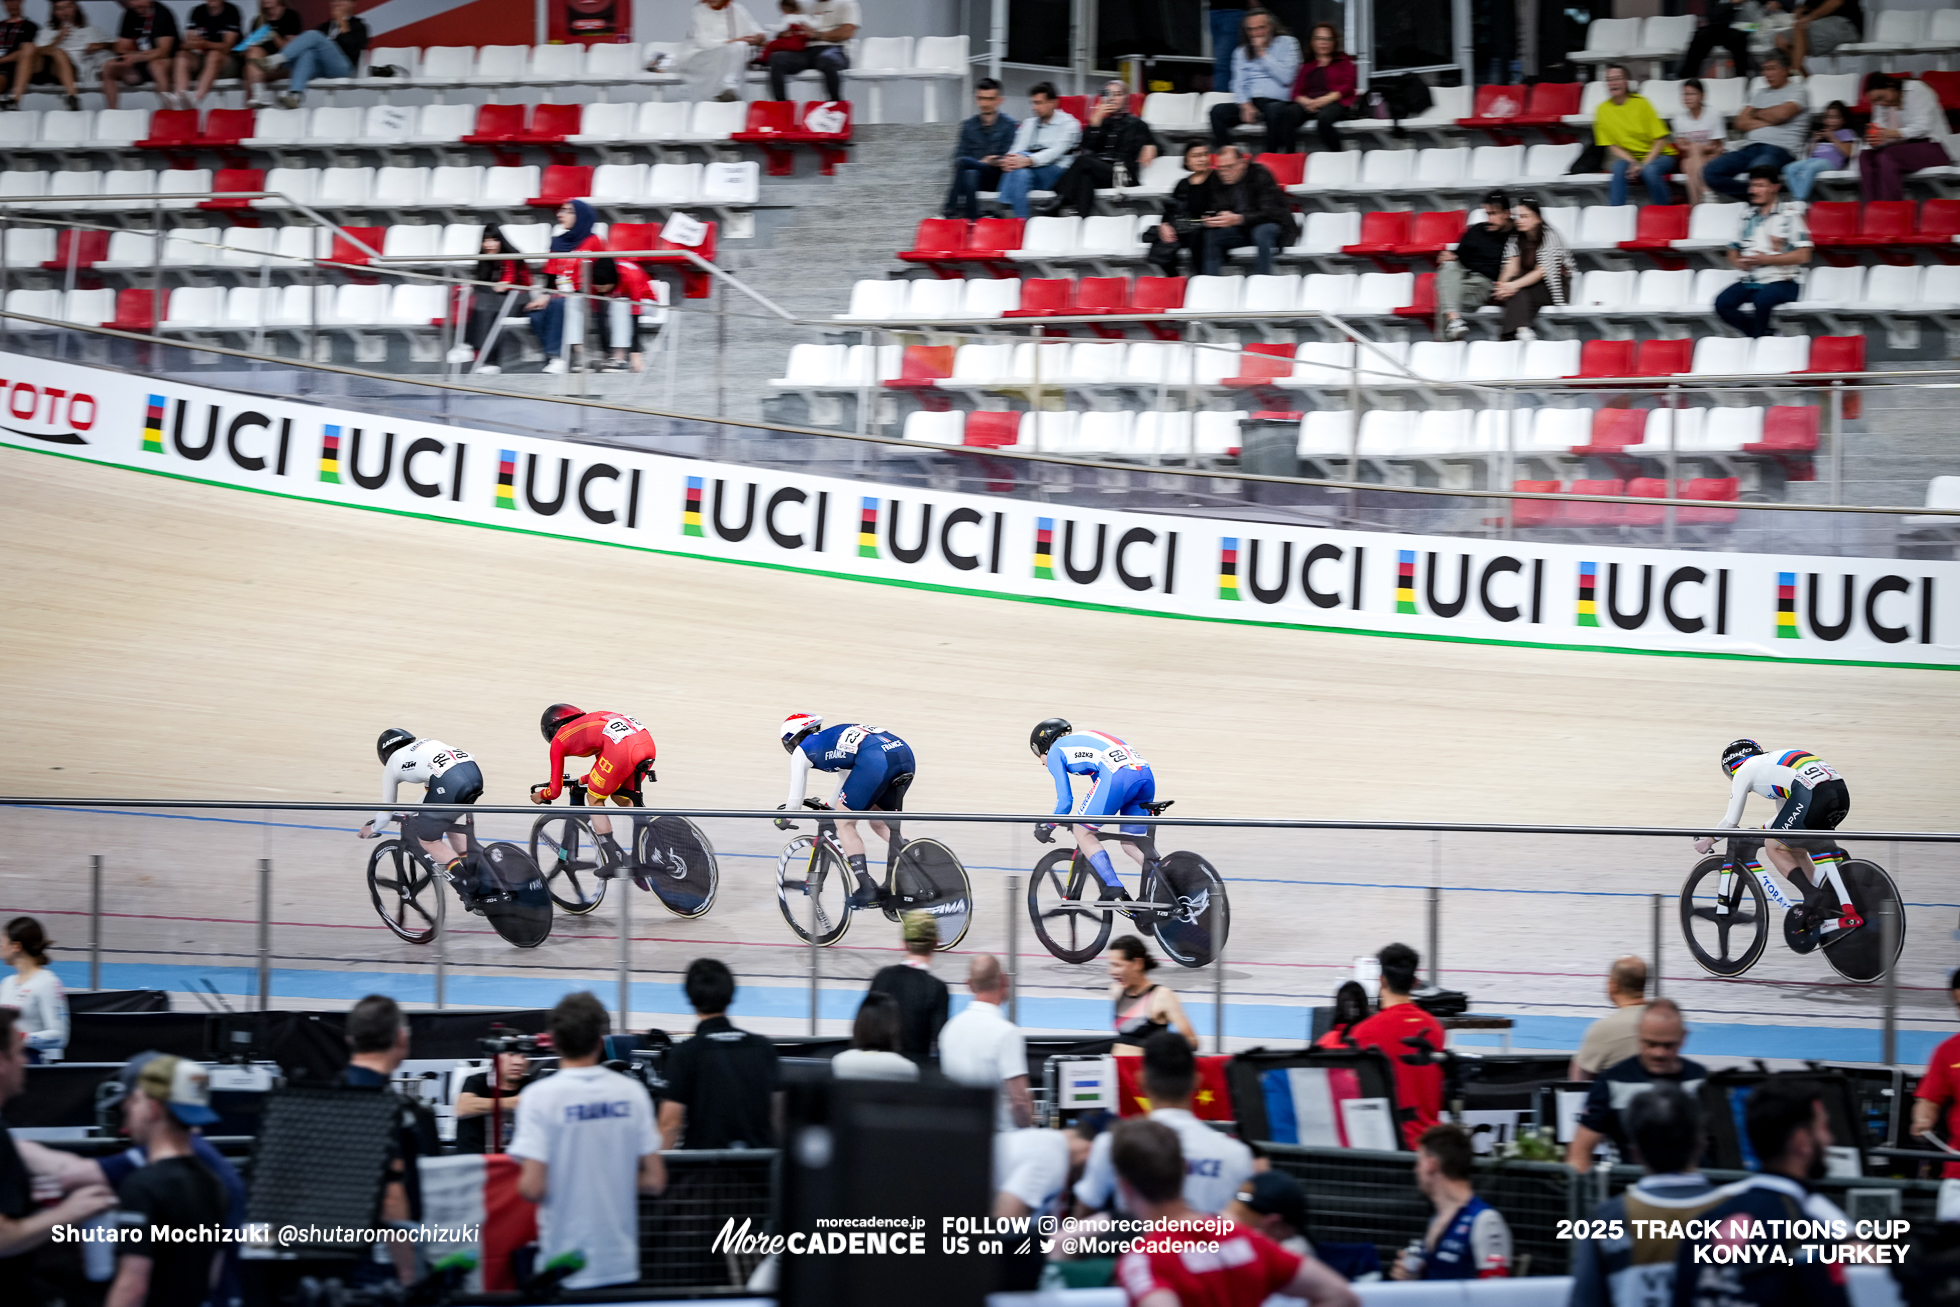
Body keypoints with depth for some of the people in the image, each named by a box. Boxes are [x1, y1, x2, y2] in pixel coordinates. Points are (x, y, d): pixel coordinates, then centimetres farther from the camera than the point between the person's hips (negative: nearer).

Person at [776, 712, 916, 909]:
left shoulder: (802, 750, 19)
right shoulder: (835, 736, 40)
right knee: (879, 823, 23)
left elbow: (796, 796, 24)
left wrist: (784, 818, 43)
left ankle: (867, 889, 1)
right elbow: (847, 781, 54)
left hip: (875, 760, -7)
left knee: (845, 825, 8)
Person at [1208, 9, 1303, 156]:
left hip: (1279, 101, -4)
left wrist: (1262, 53, -5)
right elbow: (1238, 84, 10)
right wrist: (1245, 105, -9)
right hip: (1251, 102, 4)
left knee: (1274, 110, -39)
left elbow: (1286, 78, -7)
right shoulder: (1241, 51, 19)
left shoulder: (1286, 43, 6)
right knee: (1218, 111, -21)